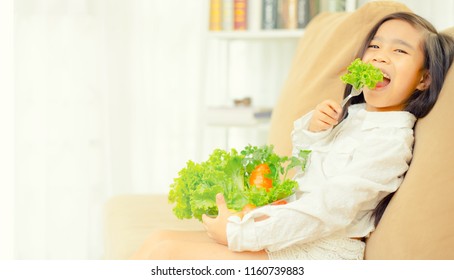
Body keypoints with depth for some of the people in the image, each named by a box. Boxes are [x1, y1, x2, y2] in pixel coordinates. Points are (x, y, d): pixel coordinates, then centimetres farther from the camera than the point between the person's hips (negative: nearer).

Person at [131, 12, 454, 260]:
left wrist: (238, 234, -20)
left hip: (318, 253, -9)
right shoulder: (352, 113, 14)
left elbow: (329, 210, -22)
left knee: (167, 250, -18)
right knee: (161, 240, -5)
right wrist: (312, 129, 0)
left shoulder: (392, 140, -14)